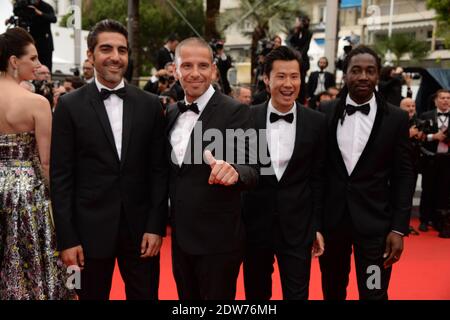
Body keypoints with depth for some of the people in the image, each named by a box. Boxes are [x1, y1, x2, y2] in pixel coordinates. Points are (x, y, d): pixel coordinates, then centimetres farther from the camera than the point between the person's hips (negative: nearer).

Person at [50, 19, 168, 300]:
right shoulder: (70, 106, -2)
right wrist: (67, 238, -6)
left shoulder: (150, 105, 3)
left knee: (145, 295, 12)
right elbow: (61, 176, -3)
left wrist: (156, 226, -3)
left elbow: (159, 169, 3)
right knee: (93, 295, 13)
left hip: (141, 227, 1)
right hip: (90, 229, -1)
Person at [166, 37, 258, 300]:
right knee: (186, 298, 21)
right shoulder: (171, 113, 6)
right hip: (180, 236, 6)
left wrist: (233, 171, -46)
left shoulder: (235, 111, -14)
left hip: (218, 238, -6)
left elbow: (251, 168, -24)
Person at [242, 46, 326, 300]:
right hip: (255, 222, 1)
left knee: (297, 294, 7)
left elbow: (319, 178, 2)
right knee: (255, 293, 16)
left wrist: (318, 225, 1)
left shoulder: (317, 122, -2)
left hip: (297, 226, 0)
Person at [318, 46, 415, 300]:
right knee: (332, 291, 17)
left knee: (374, 293, 4)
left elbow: (404, 175, -1)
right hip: (331, 218, 2)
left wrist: (399, 228, -7)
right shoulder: (325, 113, 1)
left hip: (375, 222, -1)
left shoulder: (396, 118, -2)